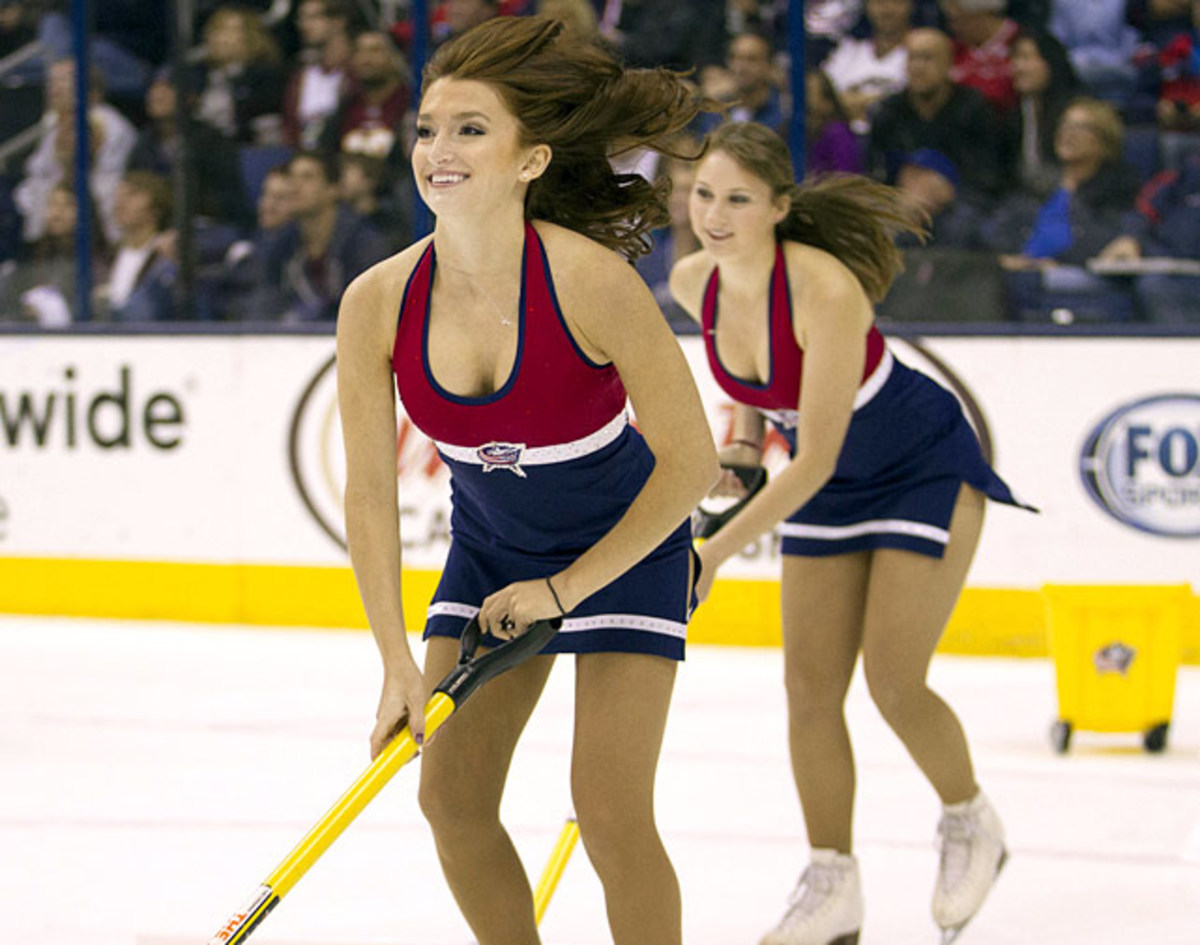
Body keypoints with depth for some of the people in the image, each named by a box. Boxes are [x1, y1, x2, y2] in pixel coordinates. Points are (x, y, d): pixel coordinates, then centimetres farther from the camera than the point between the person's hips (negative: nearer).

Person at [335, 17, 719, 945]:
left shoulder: (590, 281, -31)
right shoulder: (379, 303, -20)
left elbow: (689, 462, -23)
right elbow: (370, 493, -10)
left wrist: (566, 589, -17)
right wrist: (398, 661, -16)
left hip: (625, 547, -4)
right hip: (490, 546, 4)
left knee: (609, 808, -11)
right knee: (451, 793, 1)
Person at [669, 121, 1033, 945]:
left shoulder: (825, 290, -35)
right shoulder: (694, 283, -14)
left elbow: (814, 464, -33)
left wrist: (717, 553, -32)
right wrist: (746, 438, 5)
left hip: (927, 470, -6)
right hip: (829, 478, 6)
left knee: (892, 682, -9)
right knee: (810, 687, 0)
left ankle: (972, 825, 19)